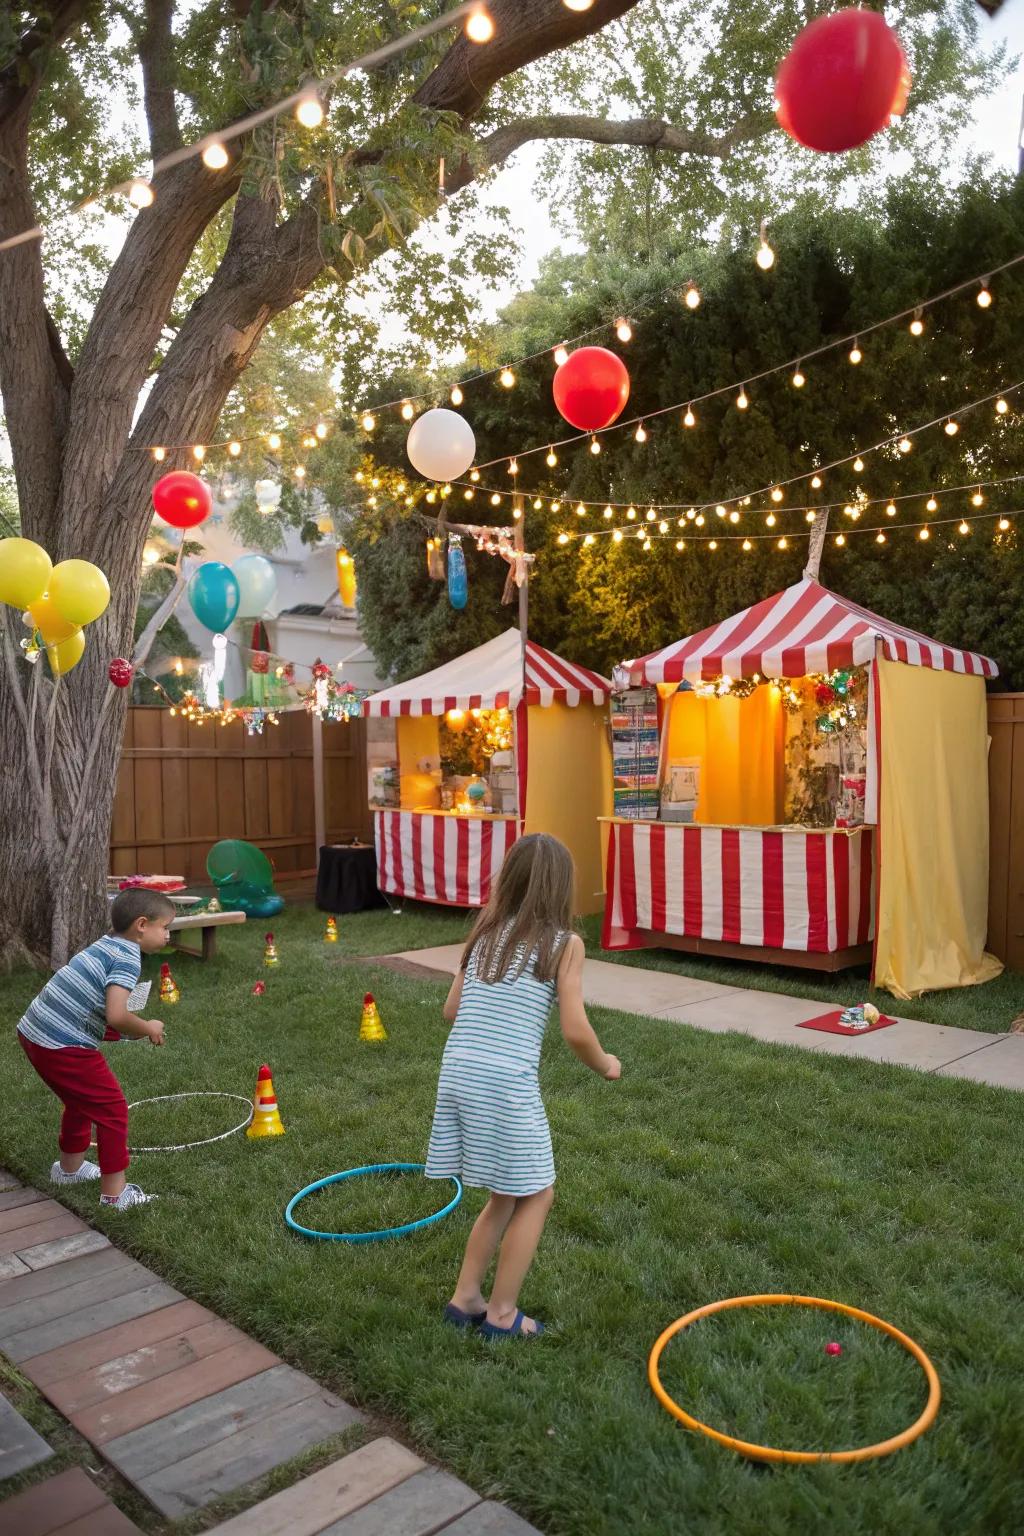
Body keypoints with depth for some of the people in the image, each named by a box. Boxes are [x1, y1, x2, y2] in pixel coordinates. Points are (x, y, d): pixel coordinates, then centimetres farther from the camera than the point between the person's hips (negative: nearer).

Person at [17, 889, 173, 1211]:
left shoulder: (105, 945, 12)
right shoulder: (127, 958, -15)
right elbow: (116, 1016, -27)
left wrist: (138, 1030, 11)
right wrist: (148, 1029, -8)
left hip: (32, 1033, 9)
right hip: (63, 1047, -9)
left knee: (81, 1099, 29)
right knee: (112, 1110, 3)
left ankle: (70, 1167, 47)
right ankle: (114, 1193, 8)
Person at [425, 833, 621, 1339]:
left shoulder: (485, 933, 12)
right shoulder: (564, 943, -3)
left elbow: (451, 1010, 15)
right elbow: (575, 1031, -8)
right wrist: (605, 1065, 11)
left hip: (458, 1075, 6)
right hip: (506, 1083, -6)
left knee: (506, 1195, 25)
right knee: (535, 1197, 17)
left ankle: (465, 1299, 31)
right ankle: (501, 1314, 24)